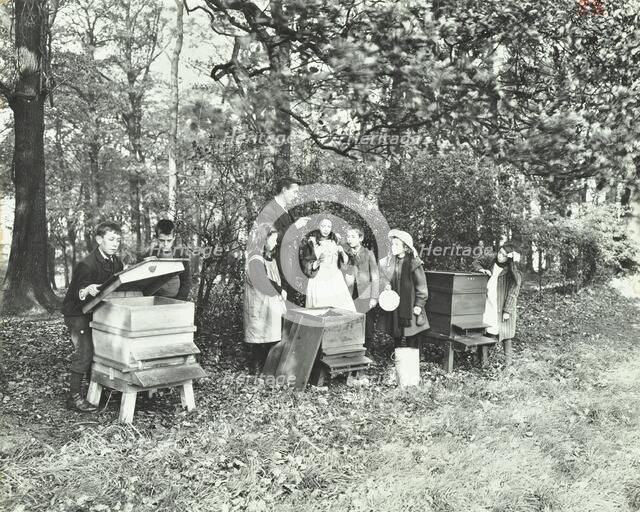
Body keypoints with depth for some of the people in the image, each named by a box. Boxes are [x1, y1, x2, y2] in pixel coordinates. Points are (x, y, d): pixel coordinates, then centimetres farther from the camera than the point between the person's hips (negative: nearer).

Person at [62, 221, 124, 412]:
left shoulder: (116, 263, 0)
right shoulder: (87, 265, -24)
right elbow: (77, 293, -31)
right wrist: (87, 290, -52)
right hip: (77, 312, -7)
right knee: (84, 350, -16)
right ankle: (74, 397, -10)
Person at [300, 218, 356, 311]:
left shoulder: (335, 241, 10)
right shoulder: (312, 243, -1)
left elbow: (345, 262, 12)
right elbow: (307, 267, -1)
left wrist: (342, 252, -6)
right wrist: (318, 262, -18)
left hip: (335, 281, 3)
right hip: (319, 282, -3)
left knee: (345, 312, -7)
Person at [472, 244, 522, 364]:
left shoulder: (513, 273, -10)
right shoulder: (490, 259, 2)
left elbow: (512, 293, -11)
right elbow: (475, 262, 16)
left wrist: (507, 310, -16)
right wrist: (482, 269, -6)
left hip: (502, 306, -3)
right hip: (488, 305, 3)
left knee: (505, 332, 1)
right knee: (490, 332, 1)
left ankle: (507, 359, 12)